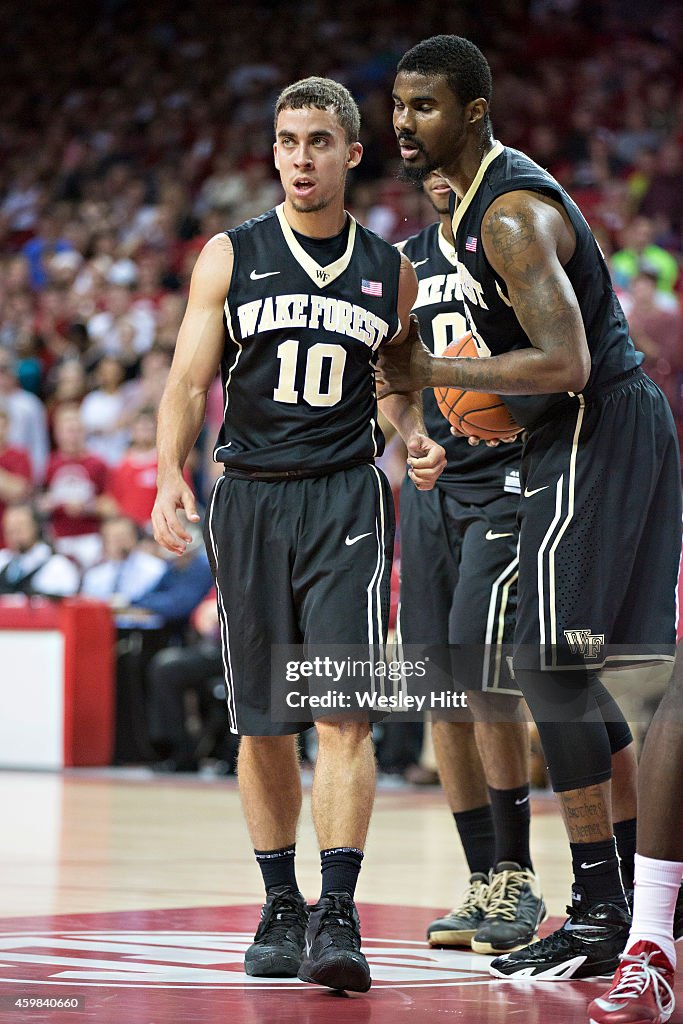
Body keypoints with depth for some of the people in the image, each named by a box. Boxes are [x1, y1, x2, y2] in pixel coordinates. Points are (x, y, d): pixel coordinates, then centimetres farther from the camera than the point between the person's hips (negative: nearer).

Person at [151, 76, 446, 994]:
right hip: (250, 499, 1)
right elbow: (189, 381, 1)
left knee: (343, 713, -13)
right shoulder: (231, 257, 5)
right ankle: (280, 909, 18)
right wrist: (170, 475, -15)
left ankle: (338, 916, -15)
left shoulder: (389, 271, 8)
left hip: (345, 499, -1)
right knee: (262, 722, 5)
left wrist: (415, 439, -3)